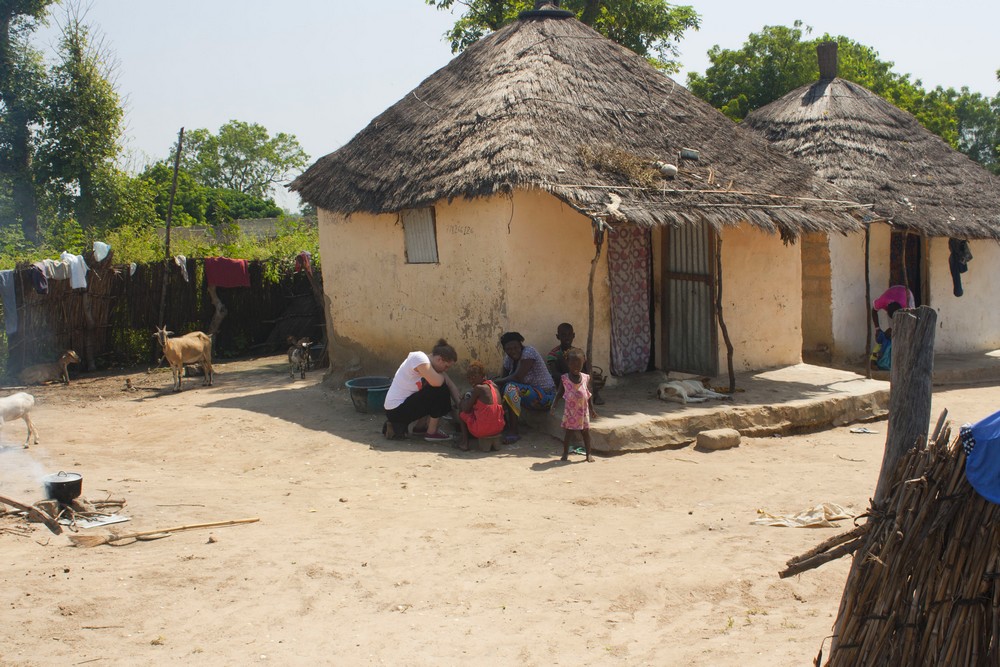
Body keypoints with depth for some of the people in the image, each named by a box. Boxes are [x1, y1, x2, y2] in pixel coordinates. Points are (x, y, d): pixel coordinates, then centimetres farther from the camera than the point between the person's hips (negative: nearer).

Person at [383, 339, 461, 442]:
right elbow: (437, 382, -31)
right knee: (440, 390, -14)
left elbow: (451, 386, 8)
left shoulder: (434, 365, 8)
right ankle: (432, 433, -3)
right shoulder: (420, 358, -20)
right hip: (396, 410, -10)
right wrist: (442, 375, -9)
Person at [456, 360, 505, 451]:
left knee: (462, 410, 14)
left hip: (482, 430, -8)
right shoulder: (493, 385, 10)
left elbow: (466, 409, -5)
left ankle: (464, 441, 8)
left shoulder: (478, 388, -11)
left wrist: (465, 398, 14)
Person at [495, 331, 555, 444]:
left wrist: (495, 382, -17)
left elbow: (517, 377, -27)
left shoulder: (528, 352, -20)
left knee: (510, 388, -31)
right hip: (528, 391, 9)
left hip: (545, 396, -9)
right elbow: (502, 377, 1)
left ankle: (513, 432, -27)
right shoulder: (509, 358, 4)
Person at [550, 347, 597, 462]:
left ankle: (588, 454, 18)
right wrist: (553, 405, -13)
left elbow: (589, 394, 5)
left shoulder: (586, 378, -2)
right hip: (569, 411, -1)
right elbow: (559, 393, -1)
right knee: (567, 432, 4)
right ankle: (565, 453, 15)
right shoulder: (564, 378, -6)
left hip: (583, 411, 2)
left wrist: (592, 409, 4)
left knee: (586, 432, 7)